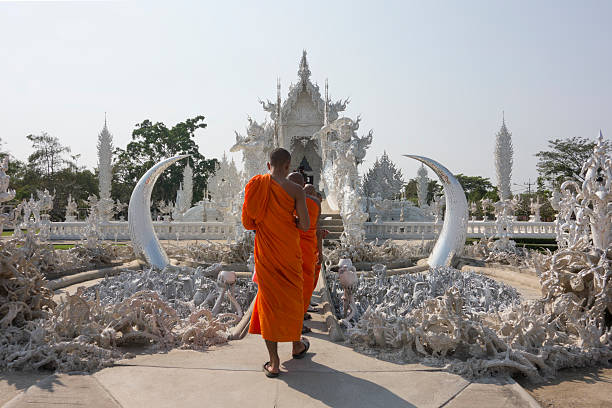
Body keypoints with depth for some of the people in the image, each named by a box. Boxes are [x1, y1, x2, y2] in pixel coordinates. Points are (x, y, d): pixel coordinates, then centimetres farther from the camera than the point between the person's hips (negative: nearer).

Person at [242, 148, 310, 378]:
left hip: (265, 253, 1)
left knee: (268, 300, 8)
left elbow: (247, 223, 1)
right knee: (292, 298, 18)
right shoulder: (295, 190, -11)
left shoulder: (254, 186, -3)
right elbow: (305, 225, -11)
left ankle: (274, 362, 10)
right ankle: (297, 345, 39)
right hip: (289, 253, -1)